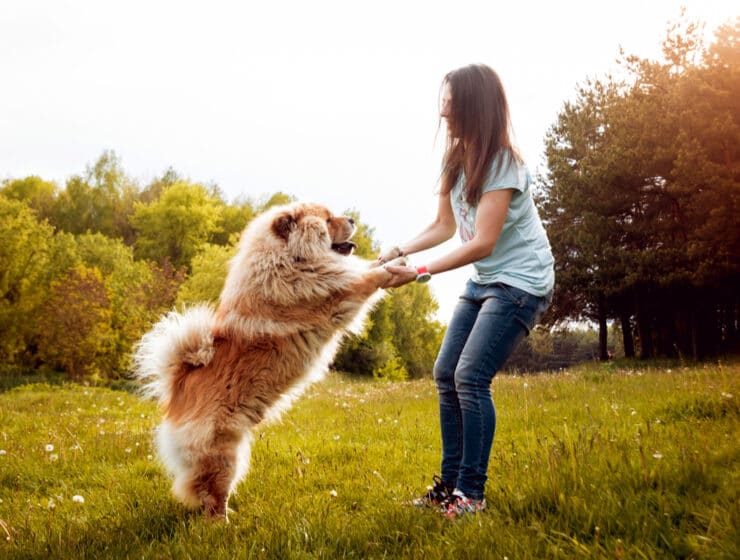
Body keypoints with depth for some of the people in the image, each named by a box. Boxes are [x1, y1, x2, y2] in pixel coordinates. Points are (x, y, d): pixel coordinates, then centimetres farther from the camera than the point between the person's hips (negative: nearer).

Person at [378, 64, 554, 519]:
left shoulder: (502, 163, -20)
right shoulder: (457, 159, 3)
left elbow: (482, 243, -24)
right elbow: (444, 227, 4)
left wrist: (419, 274, -26)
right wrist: (399, 251, -11)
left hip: (520, 282, -8)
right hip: (483, 281, 8)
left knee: (471, 378, -16)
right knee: (446, 375, 3)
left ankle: (471, 494, -5)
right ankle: (450, 484, 12)